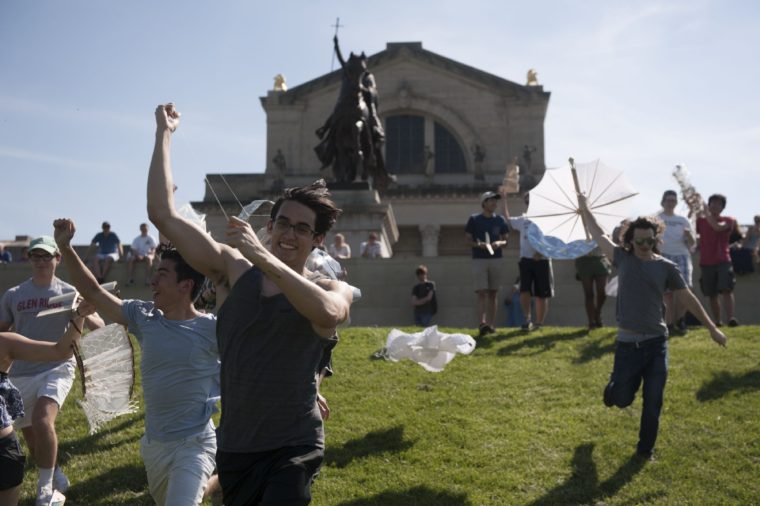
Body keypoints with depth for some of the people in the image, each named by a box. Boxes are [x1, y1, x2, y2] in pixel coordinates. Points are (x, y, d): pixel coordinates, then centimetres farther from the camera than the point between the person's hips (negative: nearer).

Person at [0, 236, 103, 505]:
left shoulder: (68, 293, -2)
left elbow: (99, 328, -8)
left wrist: (83, 315, -30)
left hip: (57, 368, -4)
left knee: (42, 422, -26)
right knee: (31, 438, 13)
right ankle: (55, 477, 38)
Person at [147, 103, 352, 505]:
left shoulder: (332, 290, -6)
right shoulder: (234, 270, 1)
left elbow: (327, 312, -32)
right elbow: (163, 214, -3)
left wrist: (262, 256, -30)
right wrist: (164, 134, -1)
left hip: (293, 449, -3)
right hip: (234, 446, 4)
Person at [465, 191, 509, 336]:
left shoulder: (500, 220, 10)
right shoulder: (474, 219, 2)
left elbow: (506, 241, 12)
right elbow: (467, 239, 2)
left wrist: (499, 243, -10)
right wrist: (478, 245, -17)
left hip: (496, 259, 3)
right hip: (479, 259, -3)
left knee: (492, 293, 5)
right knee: (481, 293, -11)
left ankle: (490, 324, 9)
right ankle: (482, 323, -20)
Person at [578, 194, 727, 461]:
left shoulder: (667, 267, 1)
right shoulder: (623, 258, 0)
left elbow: (687, 298, 6)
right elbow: (599, 235, 11)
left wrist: (712, 328, 7)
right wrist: (585, 209, 18)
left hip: (656, 342, 0)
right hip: (628, 343, 0)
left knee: (653, 402, 3)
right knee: (622, 399, 5)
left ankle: (646, 448, 22)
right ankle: (613, 388, 42)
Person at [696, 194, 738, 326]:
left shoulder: (728, 220, 3)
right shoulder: (700, 220, 11)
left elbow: (718, 227, -18)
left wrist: (706, 212, -13)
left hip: (723, 261, -2)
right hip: (706, 263, 2)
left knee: (727, 290, -16)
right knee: (712, 294, 5)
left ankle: (731, 318, -25)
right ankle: (717, 321, 12)